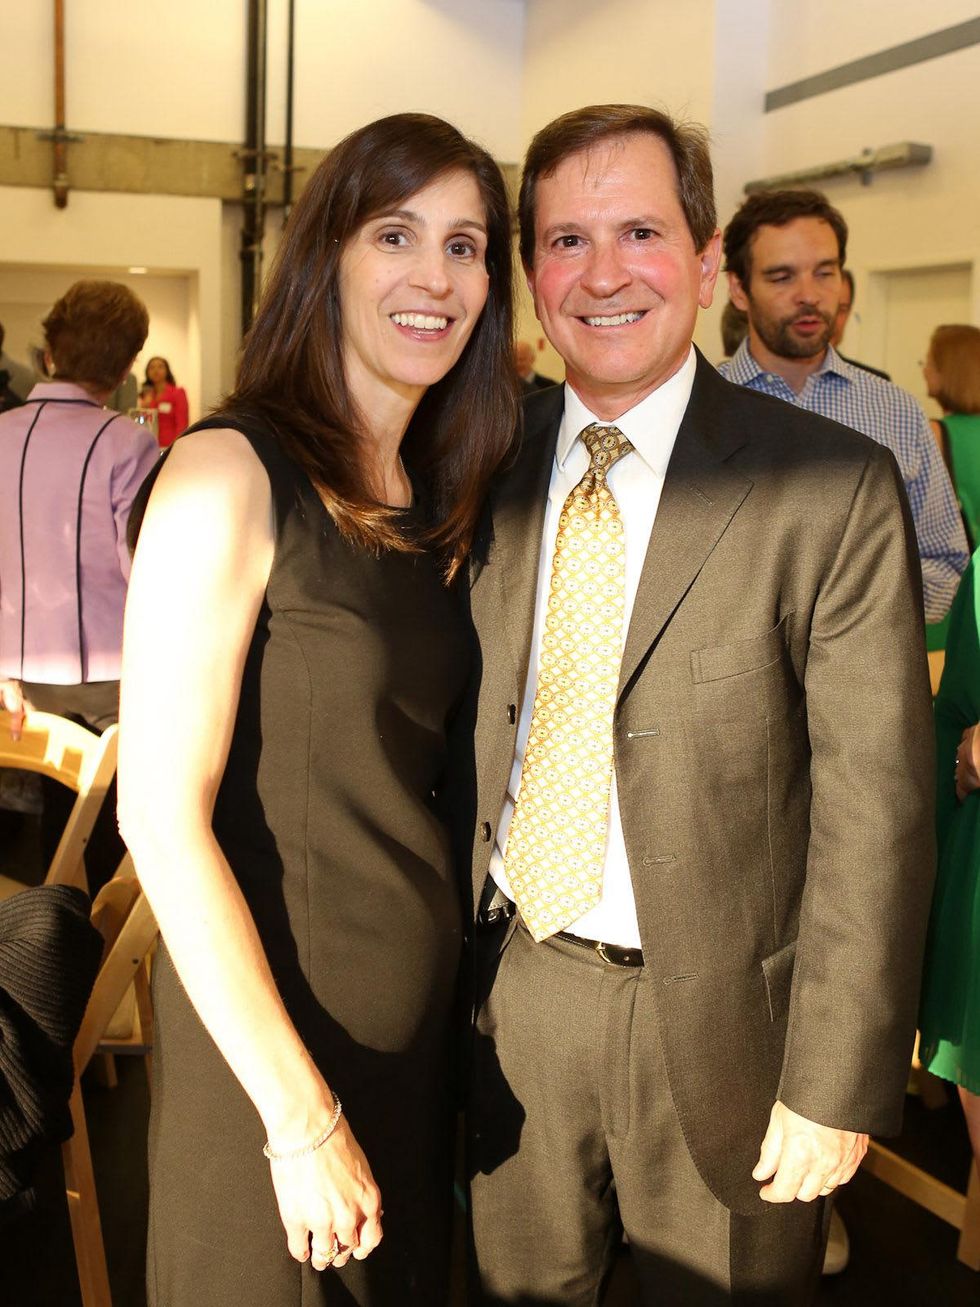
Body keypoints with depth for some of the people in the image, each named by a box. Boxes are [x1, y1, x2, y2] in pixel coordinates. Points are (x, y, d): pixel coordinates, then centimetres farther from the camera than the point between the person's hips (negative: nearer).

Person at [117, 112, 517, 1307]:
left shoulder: (434, 494, 6)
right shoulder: (234, 472, -17)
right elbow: (159, 815, -20)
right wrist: (302, 1114, -19)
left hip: (422, 1016, 7)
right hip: (267, 1026, -7)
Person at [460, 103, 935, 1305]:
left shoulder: (833, 489, -14)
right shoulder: (490, 467, 0)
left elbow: (874, 806, -13)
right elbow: (462, 720, 7)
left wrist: (837, 1081, -13)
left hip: (716, 1019, -3)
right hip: (512, 992, 4)